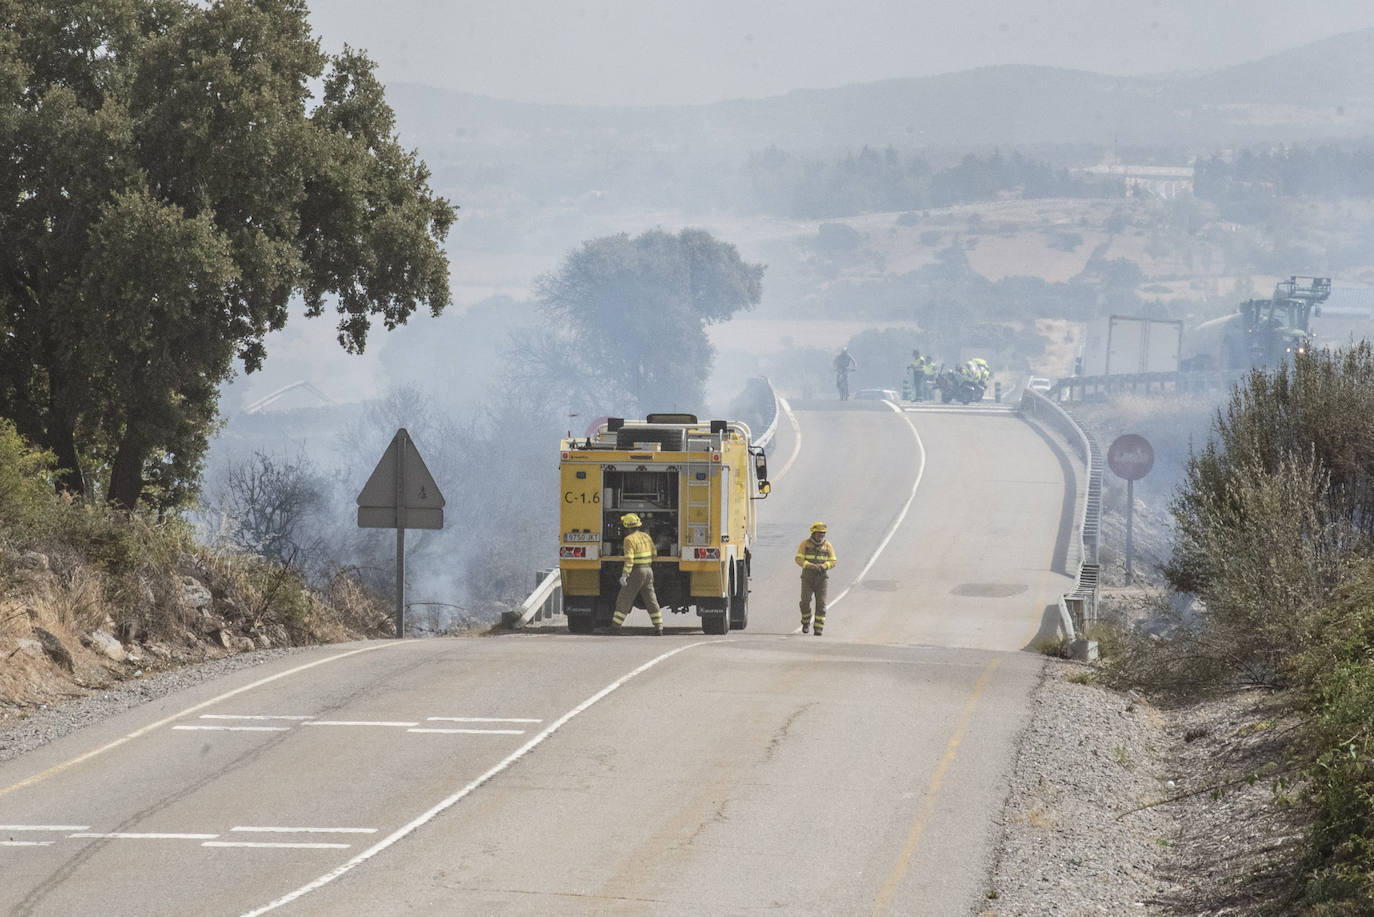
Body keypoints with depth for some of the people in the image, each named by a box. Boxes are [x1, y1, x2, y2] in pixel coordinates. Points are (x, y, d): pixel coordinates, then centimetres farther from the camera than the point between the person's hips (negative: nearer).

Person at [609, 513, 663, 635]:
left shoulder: (629, 539, -14)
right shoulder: (646, 537, 9)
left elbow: (629, 559, -21)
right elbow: (653, 554, 17)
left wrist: (624, 575, -24)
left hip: (635, 573, -7)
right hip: (648, 571, 7)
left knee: (624, 599, 1)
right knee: (651, 601, 10)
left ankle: (616, 627, 1)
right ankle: (659, 628, 7)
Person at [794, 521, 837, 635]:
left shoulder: (827, 546, 0)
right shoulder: (805, 544, -4)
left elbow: (832, 561, -4)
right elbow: (799, 559, -12)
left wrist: (823, 566, -25)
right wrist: (810, 565, -28)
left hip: (821, 578, 1)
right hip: (808, 577, 0)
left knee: (821, 604, -7)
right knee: (805, 601, -10)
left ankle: (818, 629, -1)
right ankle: (806, 623, 16)